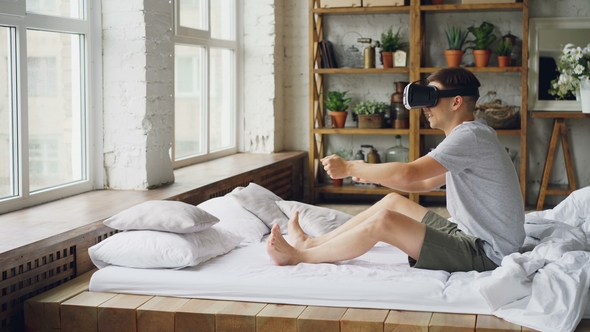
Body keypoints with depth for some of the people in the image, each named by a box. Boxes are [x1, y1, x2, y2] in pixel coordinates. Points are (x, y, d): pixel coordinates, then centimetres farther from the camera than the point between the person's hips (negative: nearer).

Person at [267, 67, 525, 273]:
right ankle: (310, 243, 18)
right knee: (393, 201, 14)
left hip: (484, 253, -10)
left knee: (384, 221, -20)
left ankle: (298, 256, -4)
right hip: (469, 235, 10)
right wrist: (370, 174, 9)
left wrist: (350, 168, -14)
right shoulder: (467, 135, 14)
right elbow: (425, 183, 19)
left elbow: (407, 175, -27)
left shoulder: (469, 136, -19)